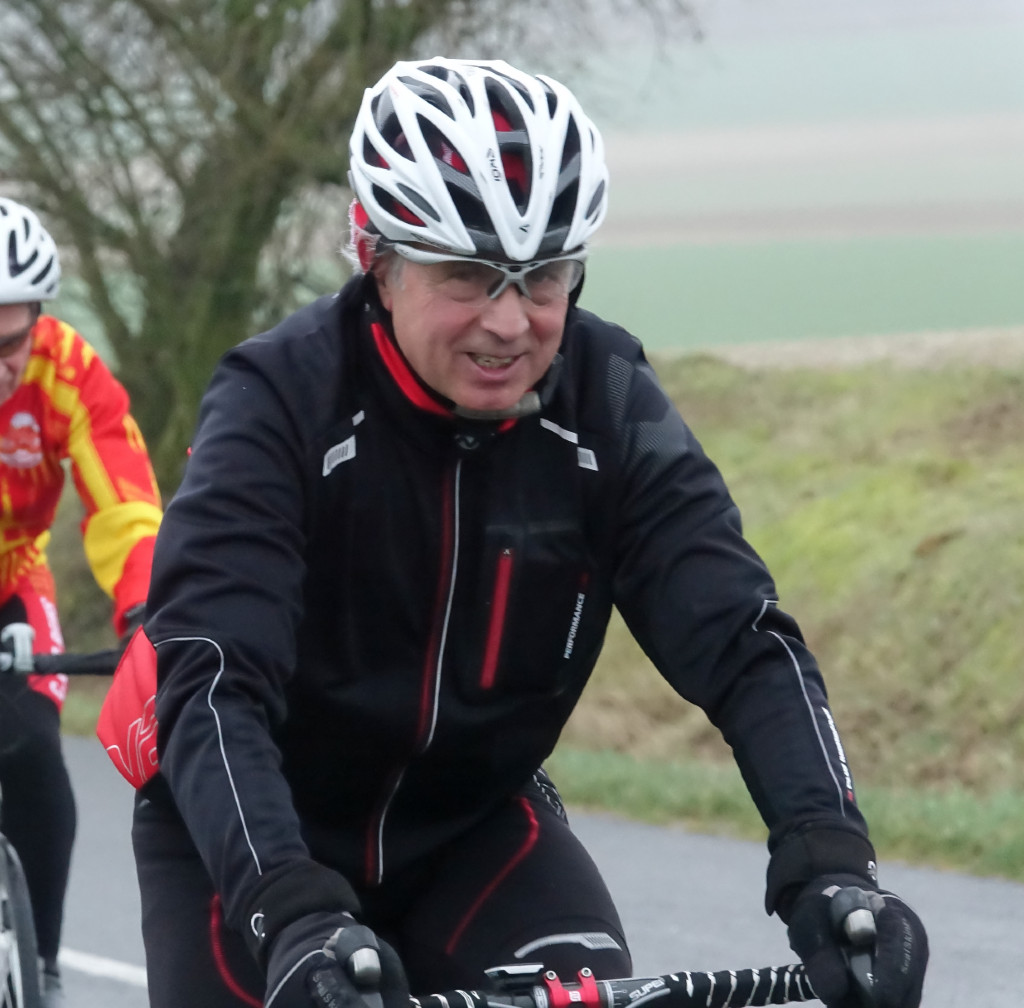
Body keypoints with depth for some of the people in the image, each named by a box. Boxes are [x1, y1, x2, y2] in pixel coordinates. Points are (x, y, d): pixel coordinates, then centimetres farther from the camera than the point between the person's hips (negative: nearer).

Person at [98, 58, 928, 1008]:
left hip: (472, 823, 2)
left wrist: (828, 862, -40)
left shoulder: (608, 405, -15)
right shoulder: (282, 398, -24)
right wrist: (293, 916, -51)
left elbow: (741, 641, -22)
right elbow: (208, 681, -35)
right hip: (248, 832, -2)